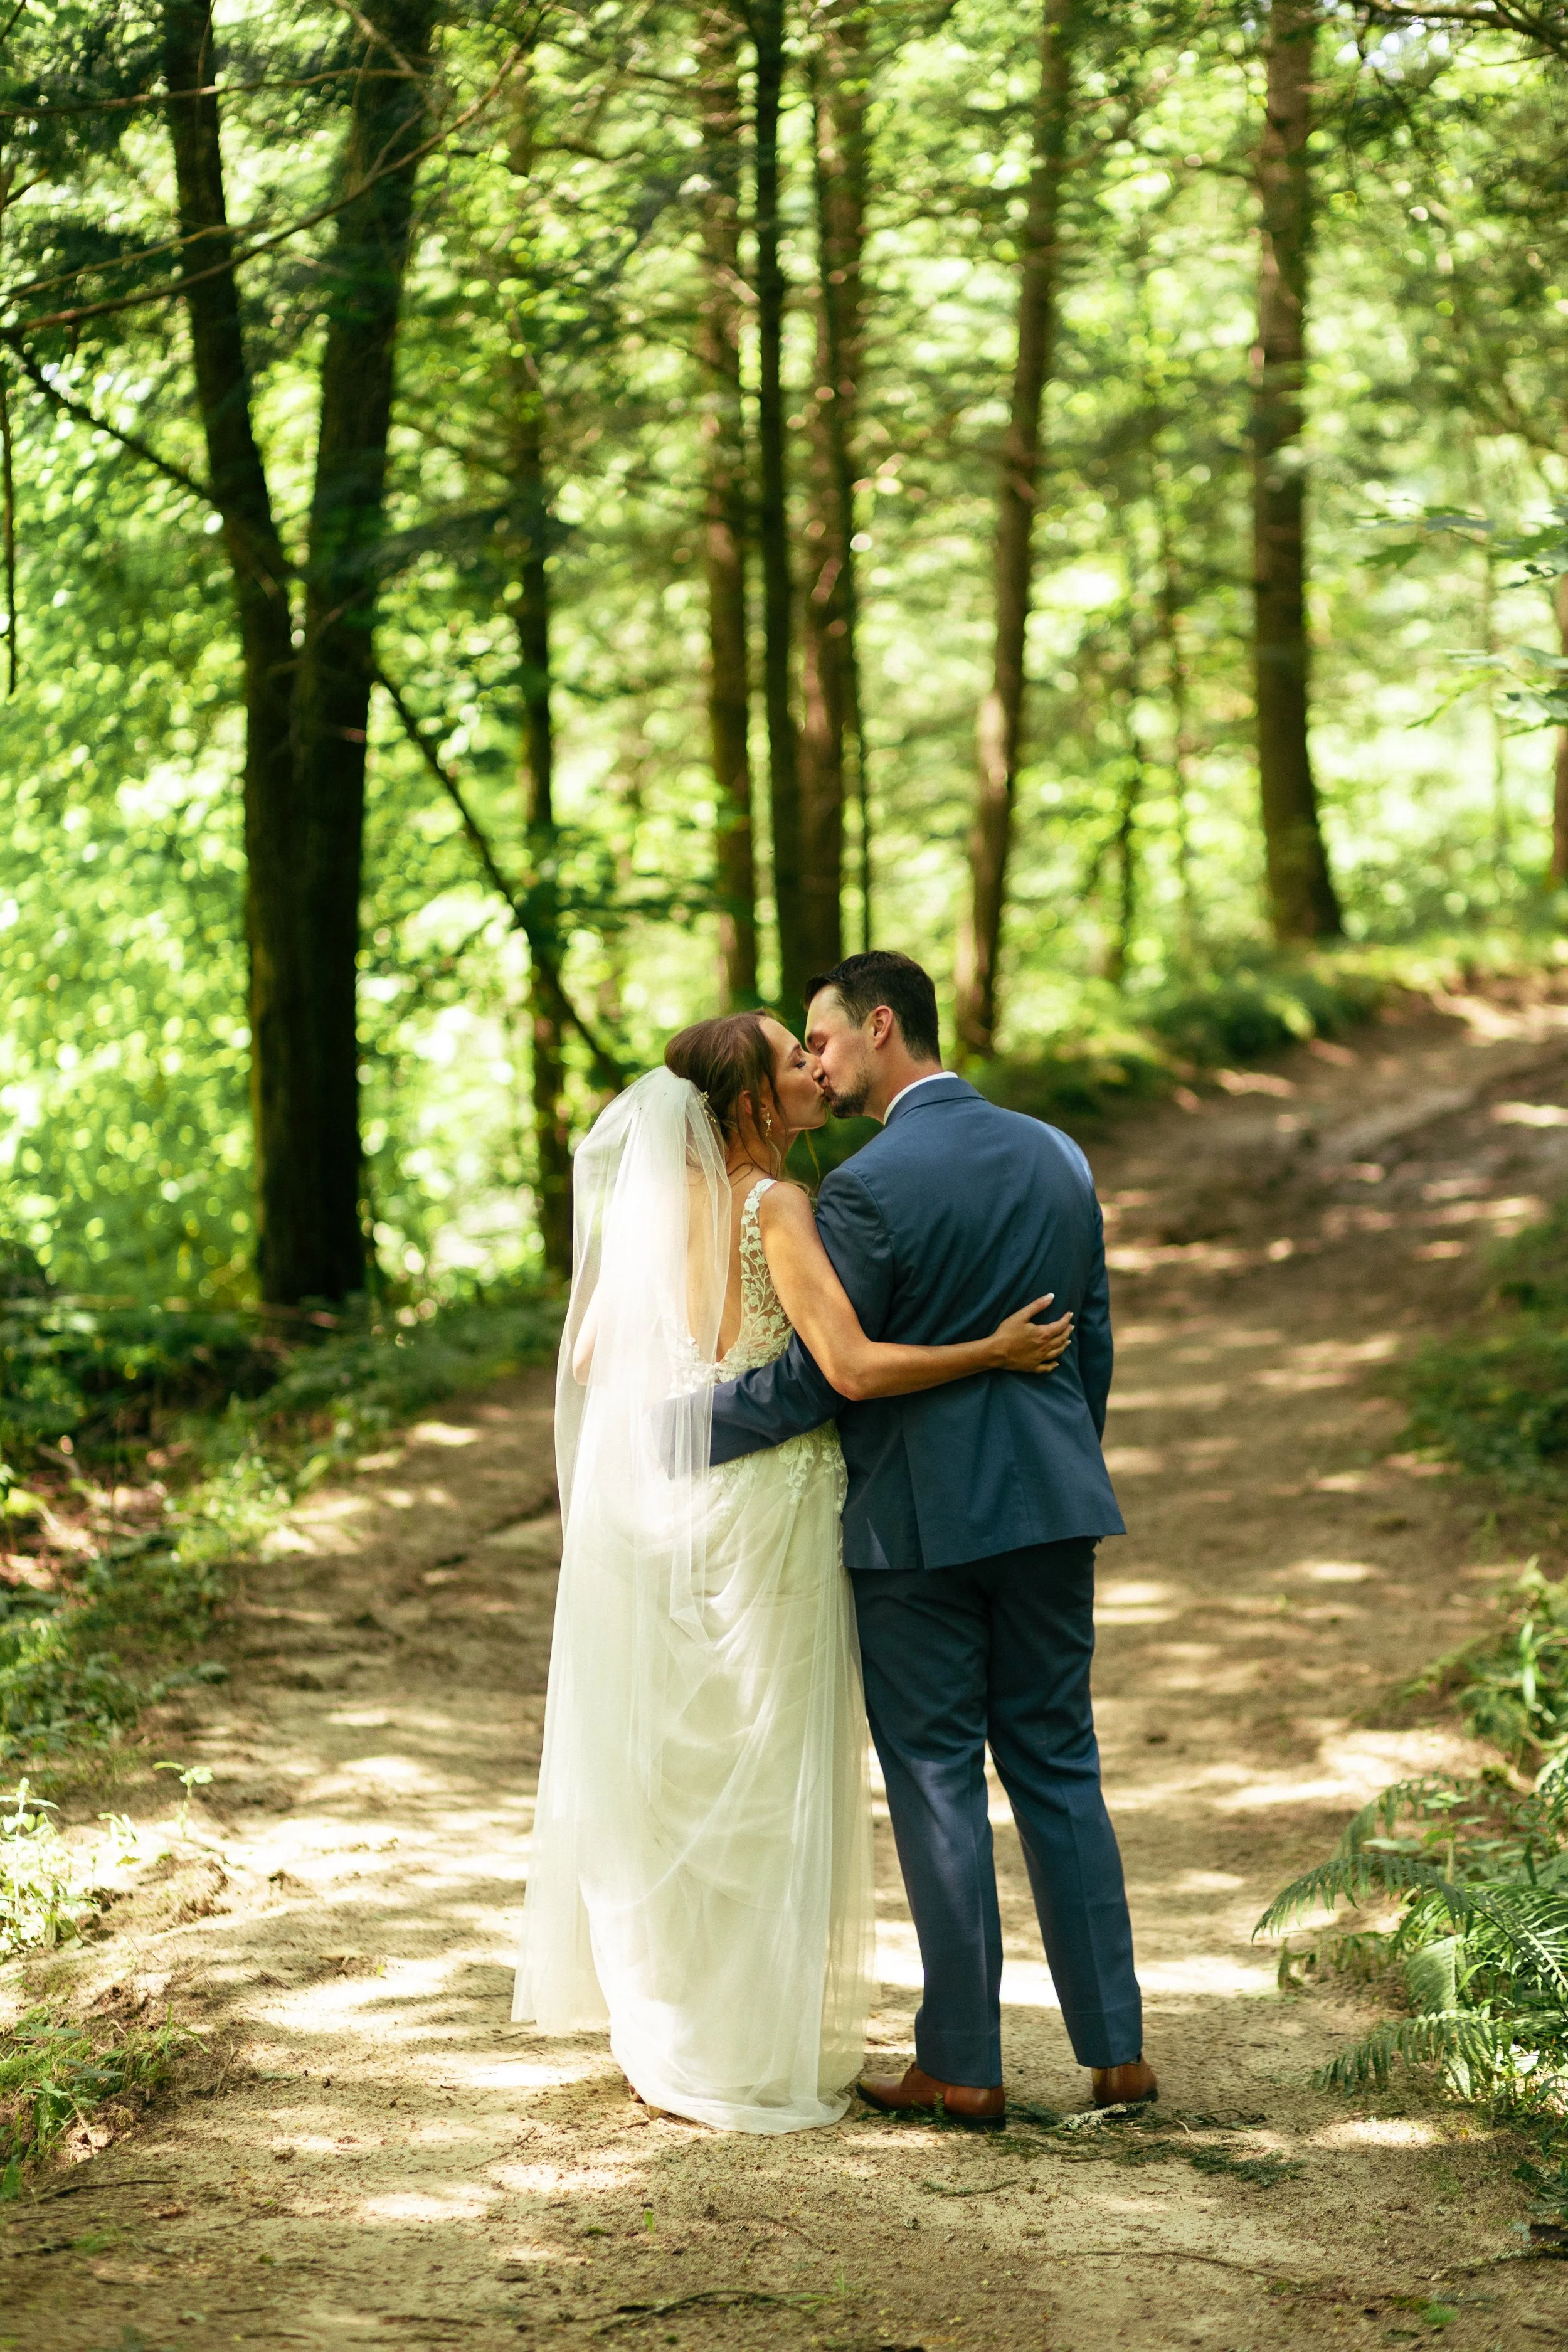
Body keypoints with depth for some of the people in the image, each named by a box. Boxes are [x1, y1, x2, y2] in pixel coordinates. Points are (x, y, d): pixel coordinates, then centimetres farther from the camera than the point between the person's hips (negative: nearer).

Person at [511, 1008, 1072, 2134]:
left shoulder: (659, 1200, 5)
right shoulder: (777, 1209, -16)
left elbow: (590, 1359, 10)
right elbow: (854, 1367, -25)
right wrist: (994, 1353, -14)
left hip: (660, 1503, 7)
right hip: (768, 1504, -7)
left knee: (671, 1774, 15)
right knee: (765, 1782, 2)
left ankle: (667, 2035, 23)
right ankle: (757, 2054, 8)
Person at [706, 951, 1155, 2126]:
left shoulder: (868, 1188, -14)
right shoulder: (1057, 1158, 6)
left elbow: (813, 1380, -12)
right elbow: (1092, 1344, 12)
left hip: (917, 1517, -6)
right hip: (1048, 1501, 6)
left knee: (937, 1781, 3)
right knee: (1058, 1766, 13)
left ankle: (963, 2065, 8)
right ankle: (1116, 2046, 12)